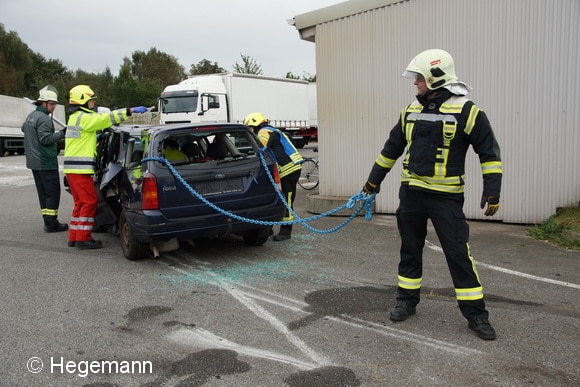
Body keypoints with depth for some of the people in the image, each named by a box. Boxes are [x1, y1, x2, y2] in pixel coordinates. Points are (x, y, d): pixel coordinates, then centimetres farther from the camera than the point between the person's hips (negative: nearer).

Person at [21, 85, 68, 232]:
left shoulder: (31, 116, 16)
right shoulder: (44, 118, -15)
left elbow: (24, 128, 33)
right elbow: (45, 138, -21)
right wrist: (62, 133, -18)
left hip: (33, 161, 10)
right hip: (46, 161, -10)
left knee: (43, 192, 12)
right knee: (53, 192, -6)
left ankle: (48, 220, 16)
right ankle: (51, 223, -5)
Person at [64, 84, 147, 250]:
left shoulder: (76, 117, 21)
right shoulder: (83, 118, -12)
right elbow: (106, 118, -21)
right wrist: (131, 110, -24)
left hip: (73, 168, 10)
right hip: (80, 168, -10)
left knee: (81, 202, 14)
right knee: (89, 201, -6)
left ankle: (74, 237, 18)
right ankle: (83, 238, -3)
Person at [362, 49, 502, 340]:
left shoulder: (466, 111, -8)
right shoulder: (411, 111, 8)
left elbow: (489, 152, -7)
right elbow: (392, 148, 17)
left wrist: (492, 192, -13)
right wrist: (374, 181, 21)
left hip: (446, 196, -5)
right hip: (411, 193, 5)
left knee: (459, 253, -2)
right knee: (410, 249, 13)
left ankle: (475, 313, 11)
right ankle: (407, 301, 28)